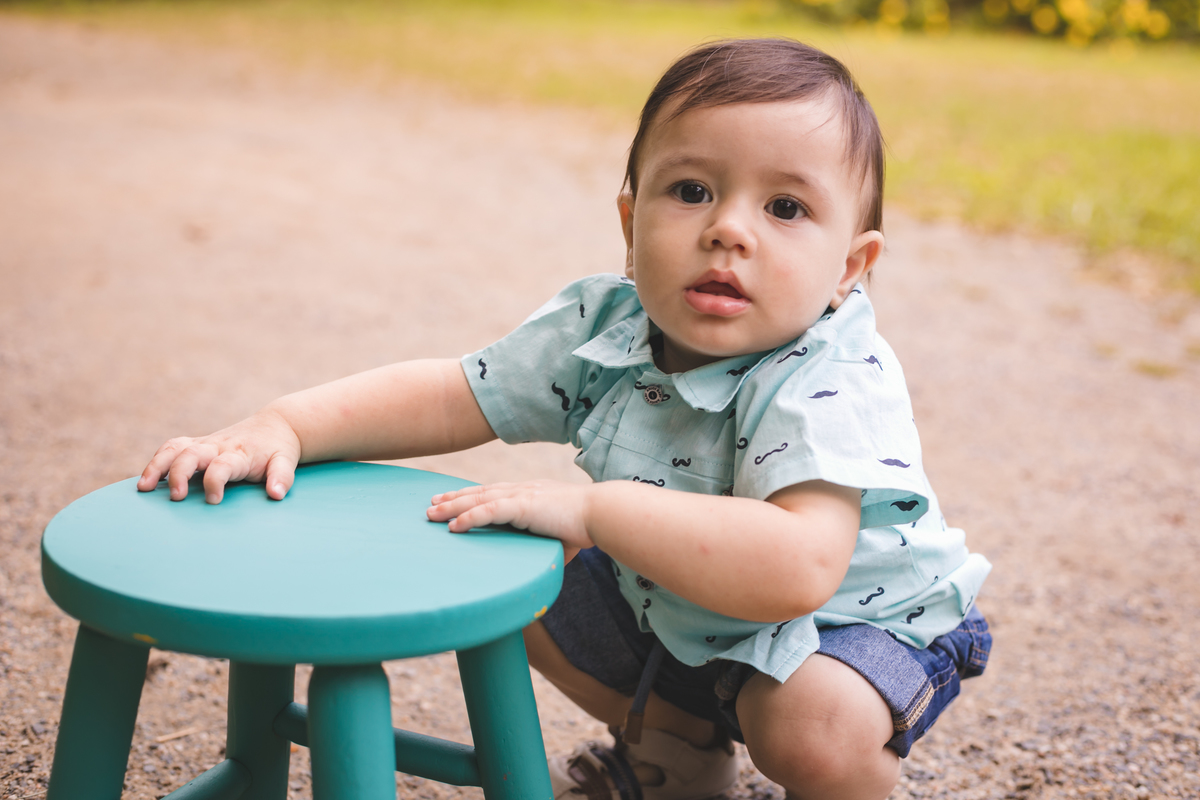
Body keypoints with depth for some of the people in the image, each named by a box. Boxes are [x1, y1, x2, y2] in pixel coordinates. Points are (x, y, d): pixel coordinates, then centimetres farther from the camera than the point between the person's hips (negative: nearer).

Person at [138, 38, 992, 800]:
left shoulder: (835, 383, -36)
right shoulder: (602, 326, -16)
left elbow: (797, 571, -50)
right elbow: (449, 397, -10)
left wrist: (595, 508, -46)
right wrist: (282, 426, -24)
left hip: (854, 619, -6)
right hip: (675, 609, 6)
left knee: (814, 724, -35)